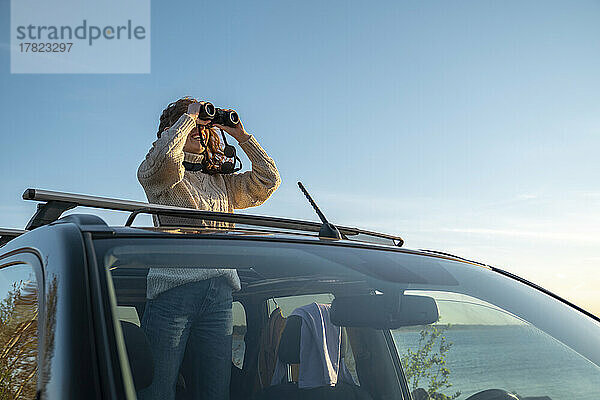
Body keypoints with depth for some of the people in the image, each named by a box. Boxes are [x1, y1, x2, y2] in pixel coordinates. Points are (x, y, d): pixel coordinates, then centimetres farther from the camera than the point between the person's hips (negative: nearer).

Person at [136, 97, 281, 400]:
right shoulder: (157, 174, 8)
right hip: (172, 289, -5)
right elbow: (164, 155, -15)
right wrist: (189, 115, 1)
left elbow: (267, 179, 18)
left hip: (219, 297, 5)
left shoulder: (222, 182, 25)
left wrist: (241, 135, 17)